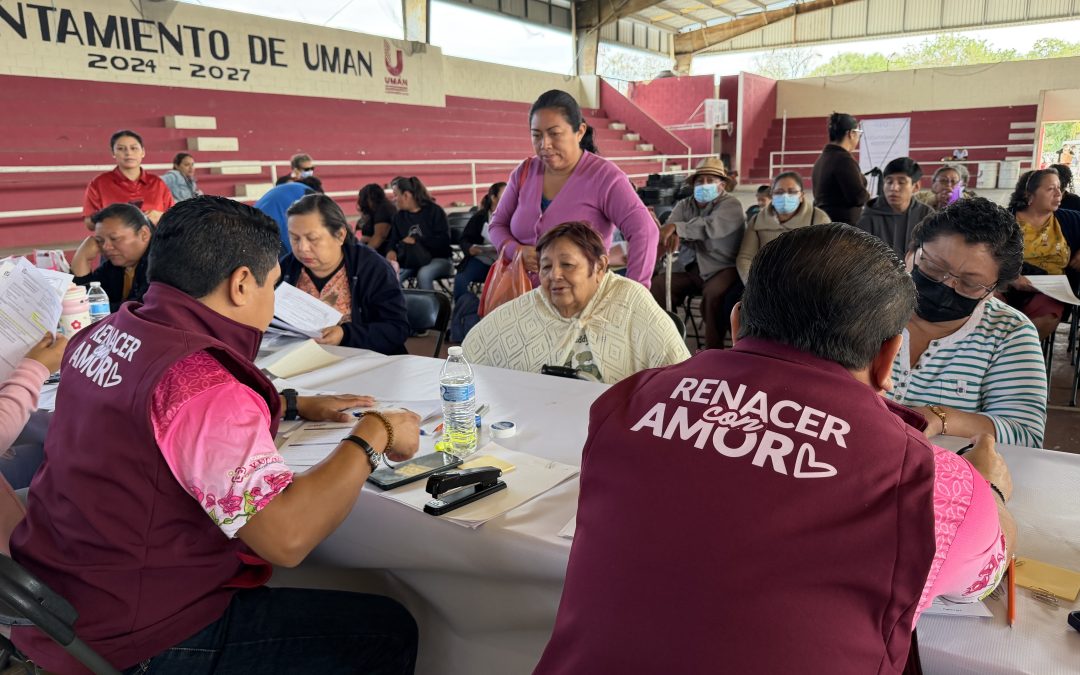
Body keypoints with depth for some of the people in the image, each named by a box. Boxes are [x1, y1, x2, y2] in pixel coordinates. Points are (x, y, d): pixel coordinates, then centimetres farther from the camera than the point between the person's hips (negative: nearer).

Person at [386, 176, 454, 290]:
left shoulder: (434, 210, -5)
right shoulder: (399, 216, 13)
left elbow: (443, 240, -13)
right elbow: (392, 240, 10)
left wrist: (416, 241, -17)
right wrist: (391, 251, -15)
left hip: (438, 258, -4)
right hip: (410, 260, 4)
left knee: (423, 275, -38)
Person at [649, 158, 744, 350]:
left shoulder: (730, 204, -4)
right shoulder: (684, 205, 12)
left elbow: (711, 227, -24)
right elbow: (669, 228, -5)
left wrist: (676, 228, -31)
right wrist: (671, 236, -30)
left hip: (721, 268, -5)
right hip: (688, 267, 5)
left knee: (713, 294, -34)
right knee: (656, 285, -16)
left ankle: (713, 351, -20)